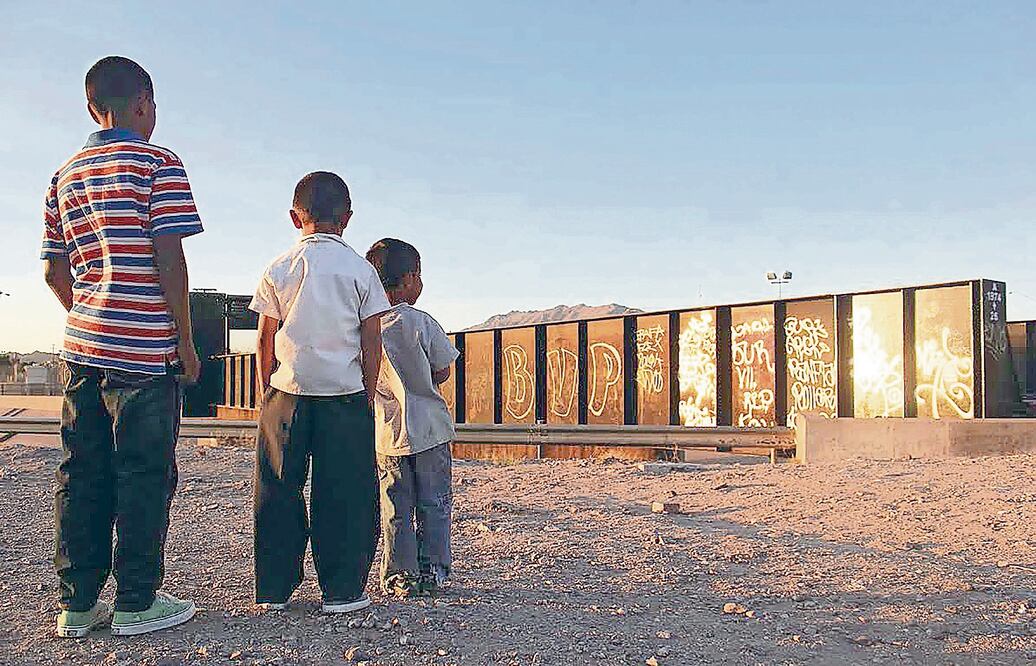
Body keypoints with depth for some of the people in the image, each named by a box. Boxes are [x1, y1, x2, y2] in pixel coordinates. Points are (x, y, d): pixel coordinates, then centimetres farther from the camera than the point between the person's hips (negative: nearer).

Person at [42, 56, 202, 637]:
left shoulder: (66, 175, 16)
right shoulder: (158, 163, -5)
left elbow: (54, 270, 15)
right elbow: (169, 259, -13)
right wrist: (186, 341, -7)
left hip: (84, 346, 7)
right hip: (144, 349, -7)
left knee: (81, 476, 10)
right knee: (144, 475, 1)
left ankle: (77, 603, 16)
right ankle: (137, 603, 8)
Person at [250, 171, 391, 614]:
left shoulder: (280, 268, 4)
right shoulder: (360, 269, 1)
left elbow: (266, 338, 4)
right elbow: (372, 341, 0)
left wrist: (267, 392, 13)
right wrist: (366, 396, 8)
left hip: (288, 393, 2)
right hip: (345, 393, -1)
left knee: (278, 492, 10)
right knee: (344, 493, 4)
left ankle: (273, 589, 15)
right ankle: (341, 590, 7)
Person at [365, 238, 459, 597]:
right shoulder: (421, 322, -11)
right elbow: (443, 372, -3)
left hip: (387, 431, 3)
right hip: (429, 427, -3)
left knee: (395, 508, 11)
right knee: (433, 504, 11)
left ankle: (400, 576, 15)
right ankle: (432, 571, 17)